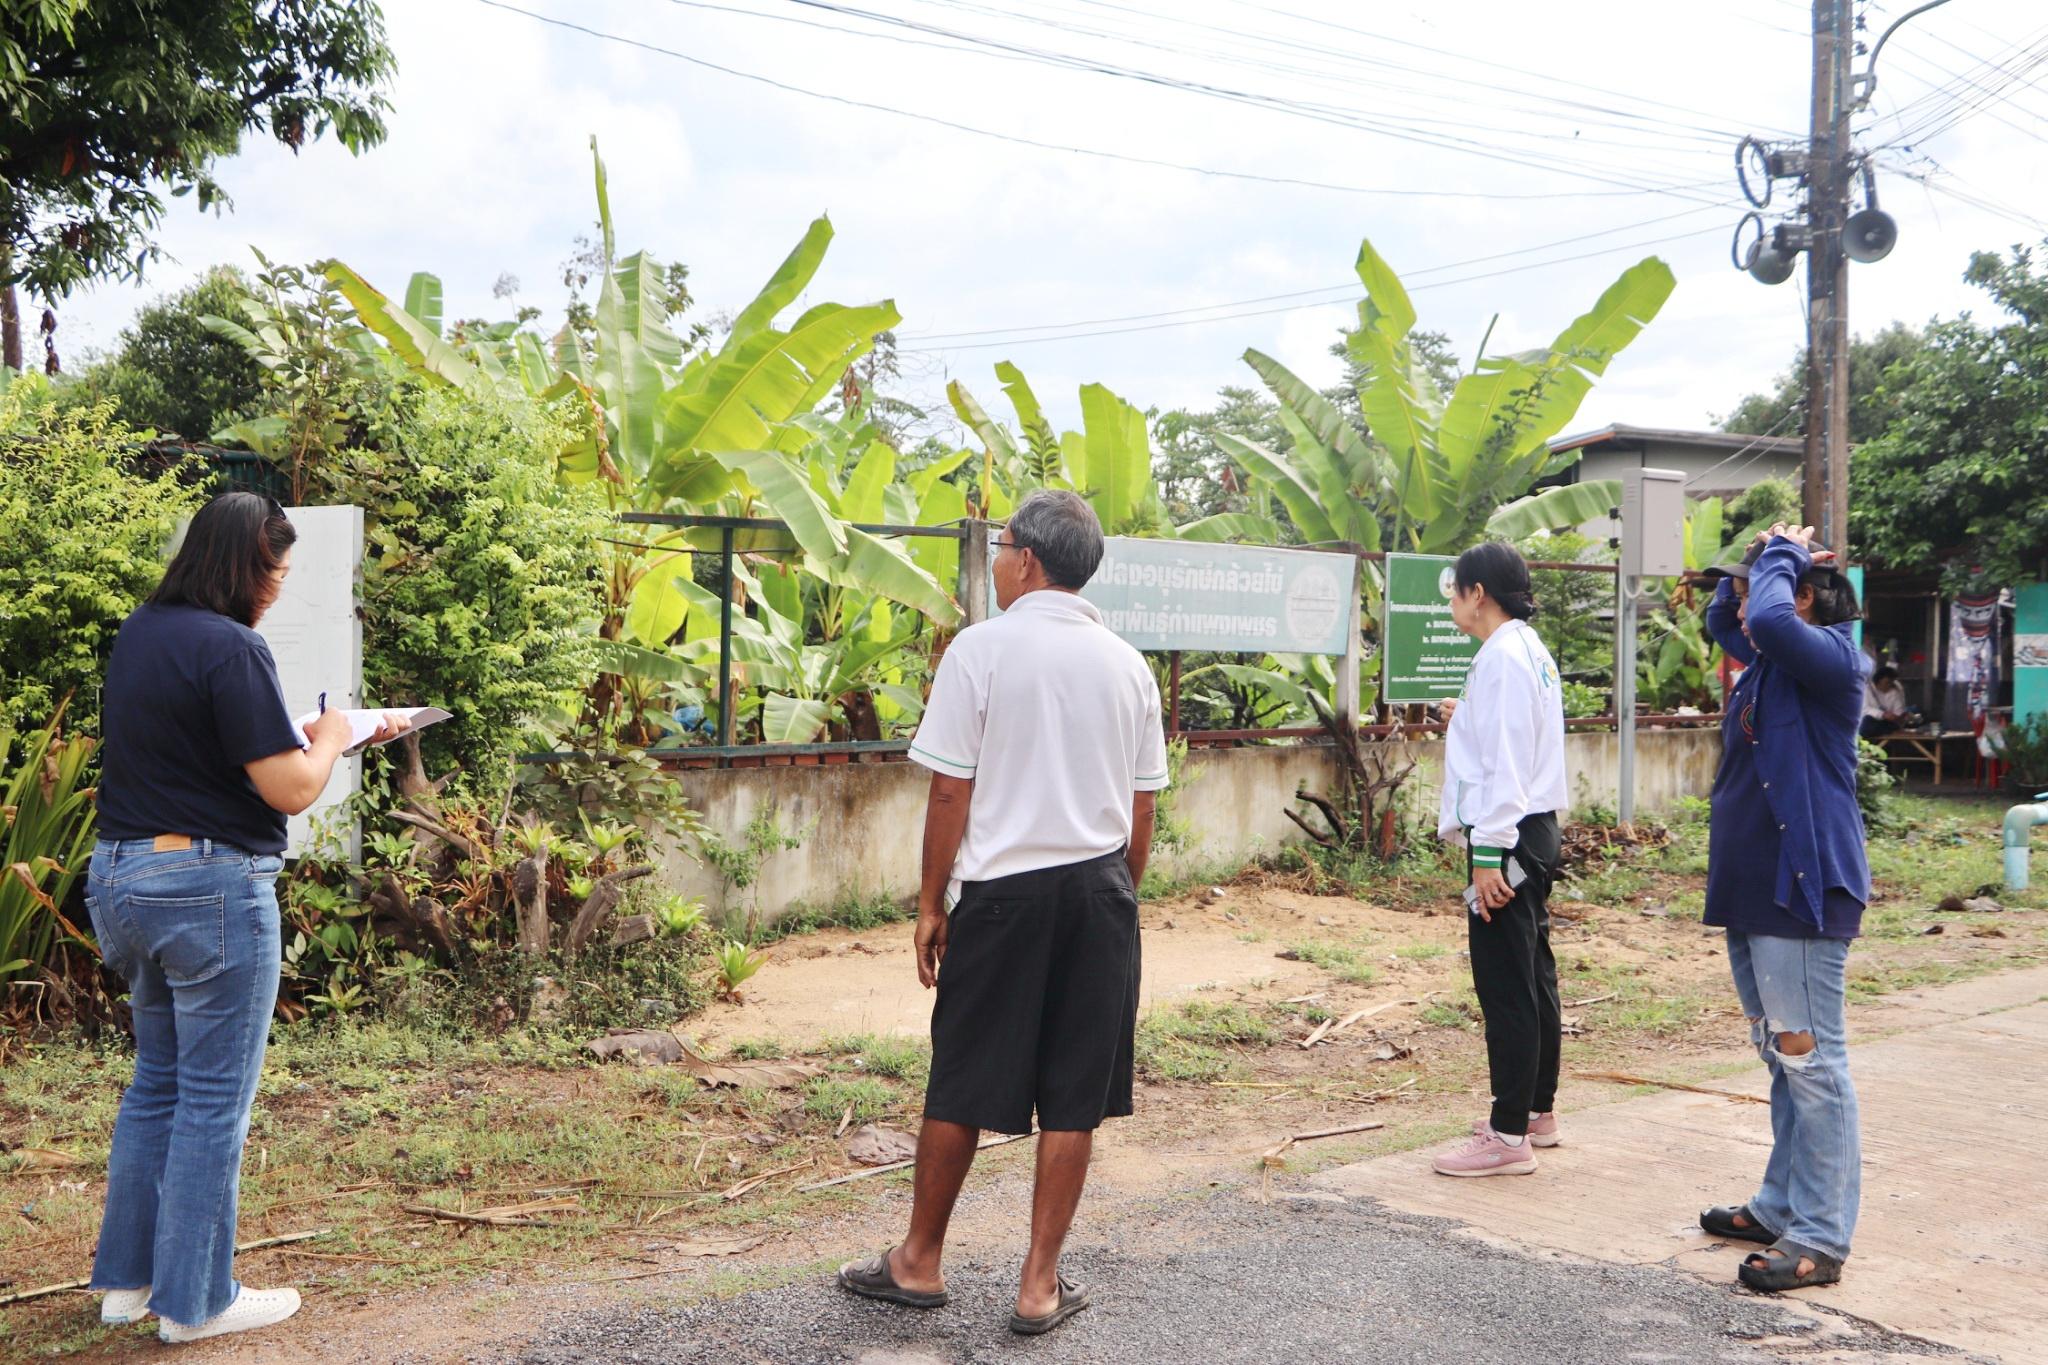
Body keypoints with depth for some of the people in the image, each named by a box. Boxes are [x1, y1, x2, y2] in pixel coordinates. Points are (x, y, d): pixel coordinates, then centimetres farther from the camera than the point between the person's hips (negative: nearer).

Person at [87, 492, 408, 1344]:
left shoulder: (138, 633, 9)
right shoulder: (231, 647, -18)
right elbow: (292, 789, -19)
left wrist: (297, 732, 16)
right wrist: (330, 736, 0)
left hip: (123, 875, 9)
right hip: (211, 888, -9)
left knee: (157, 1080, 20)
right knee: (214, 1099, 3)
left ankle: (125, 1279, 29)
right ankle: (194, 1301, 14)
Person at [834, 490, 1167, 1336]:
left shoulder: (982, 649, -8)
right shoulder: (1127, 664, 5)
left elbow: (951, 792, -9)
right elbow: (1142, 808, 7)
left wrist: (932, 903, 0)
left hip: (1004, 889, -3)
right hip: (1100, 888, 4)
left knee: (962, 1086, 9)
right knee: (1075, 1097, 9)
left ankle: (919, 1263, 25)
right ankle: (1041, 1284, 18)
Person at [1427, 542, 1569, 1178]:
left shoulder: (1502, 658, -16)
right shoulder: (1531, 650, 15)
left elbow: (1505, 764, -20)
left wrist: (1489, 854, -21)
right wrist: (1467, 720, 29)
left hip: (1508, 836, -11)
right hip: (1535, 829, 11)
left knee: (1506, 984, -6)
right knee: (1532, 975, 17)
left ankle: (1510, 1135, -1)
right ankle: (1537, 1110, 29)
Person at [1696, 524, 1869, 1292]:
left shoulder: (1829, 654, -12)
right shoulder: (1770, 662, 14)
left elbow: (1771, 619, -32)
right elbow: (1724, 622, 34)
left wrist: (1781, 558, -12)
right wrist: (1746, 573, 15)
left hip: (1803, 892, -10)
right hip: (1751, 891, 10)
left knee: (1811, 1063, -6)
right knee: (1781, 1059, 16)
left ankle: (1820, 1239, 0)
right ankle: (1782, 1207, 27)